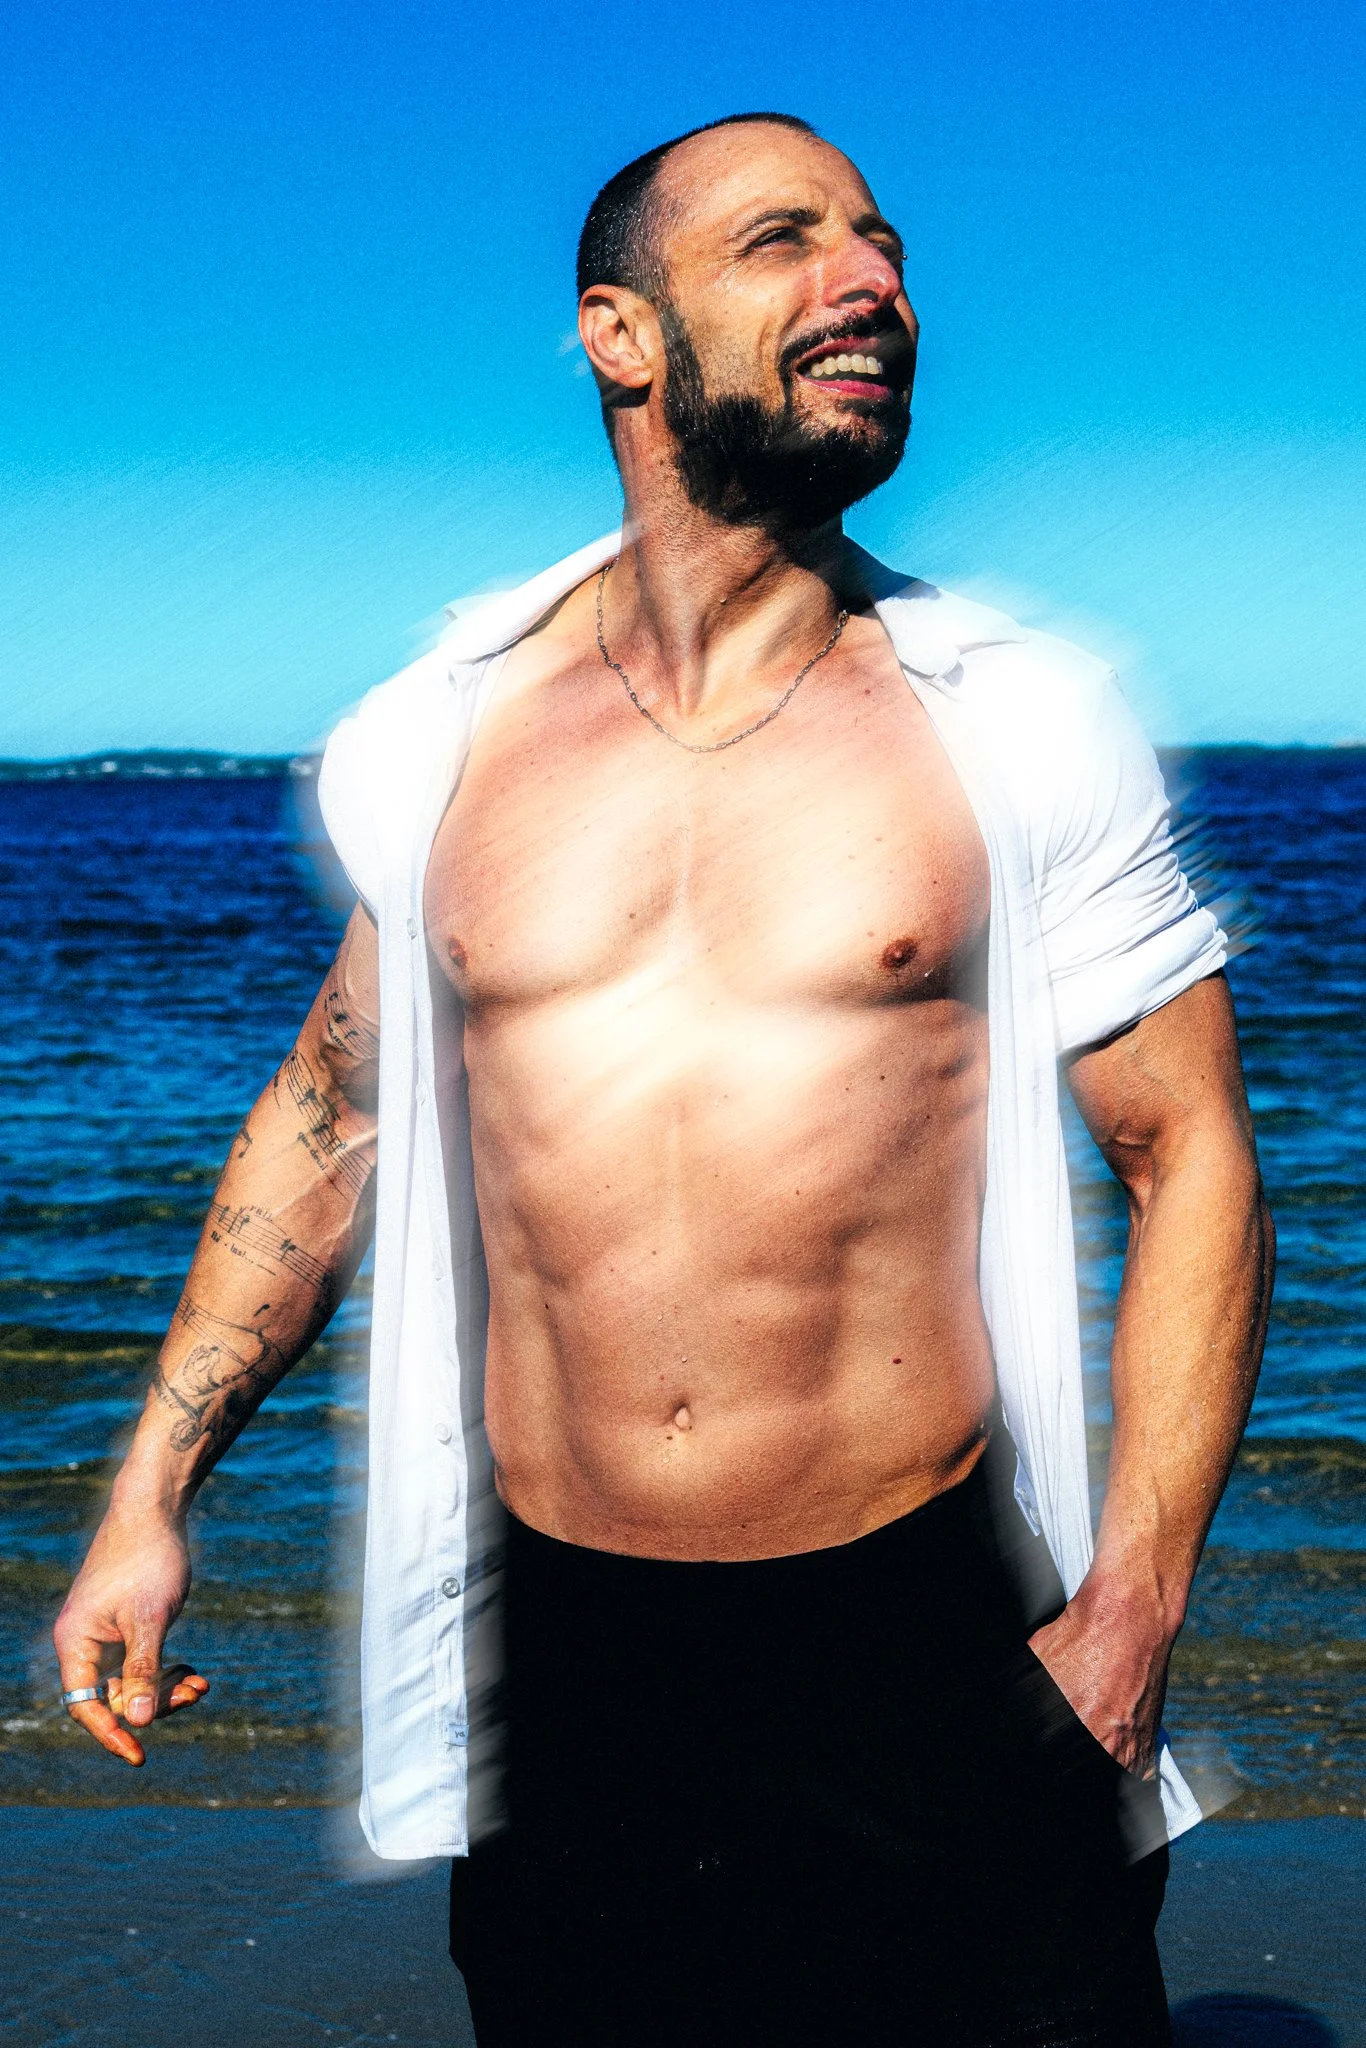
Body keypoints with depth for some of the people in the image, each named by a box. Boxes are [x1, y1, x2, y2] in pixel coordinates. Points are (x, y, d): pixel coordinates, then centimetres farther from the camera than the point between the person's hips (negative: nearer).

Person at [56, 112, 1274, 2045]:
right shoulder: (436, 741, 3)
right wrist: (152, 1500, 12)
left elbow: (1191, 1160, 0)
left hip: (931, 1652, -1)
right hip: (563, 1659, 2)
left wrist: (1134, 1614, -7)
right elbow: (327, 1107, 16)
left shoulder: (1025, 725, -2)